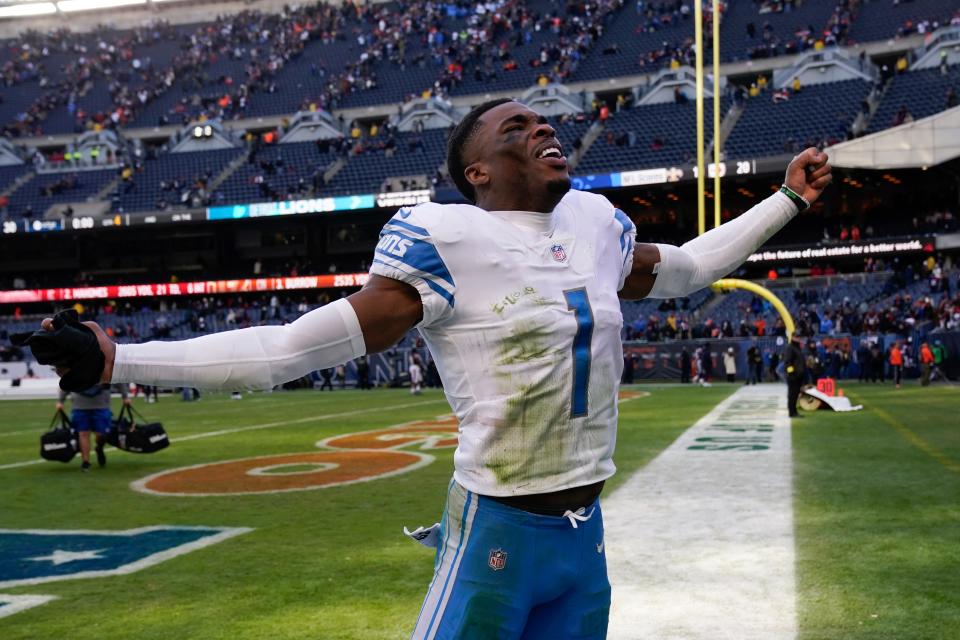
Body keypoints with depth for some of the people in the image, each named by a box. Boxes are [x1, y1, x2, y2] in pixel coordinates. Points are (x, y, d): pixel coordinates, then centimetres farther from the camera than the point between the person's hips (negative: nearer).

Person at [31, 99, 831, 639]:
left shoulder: (597, 220, 6)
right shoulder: (446, 240, -14)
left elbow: (681, 270, 26)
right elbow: (298, 346, -17)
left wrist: (788, 201, 31)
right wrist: (125, 361, -23)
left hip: (587, 529, 6)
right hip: (499, 530, -6)